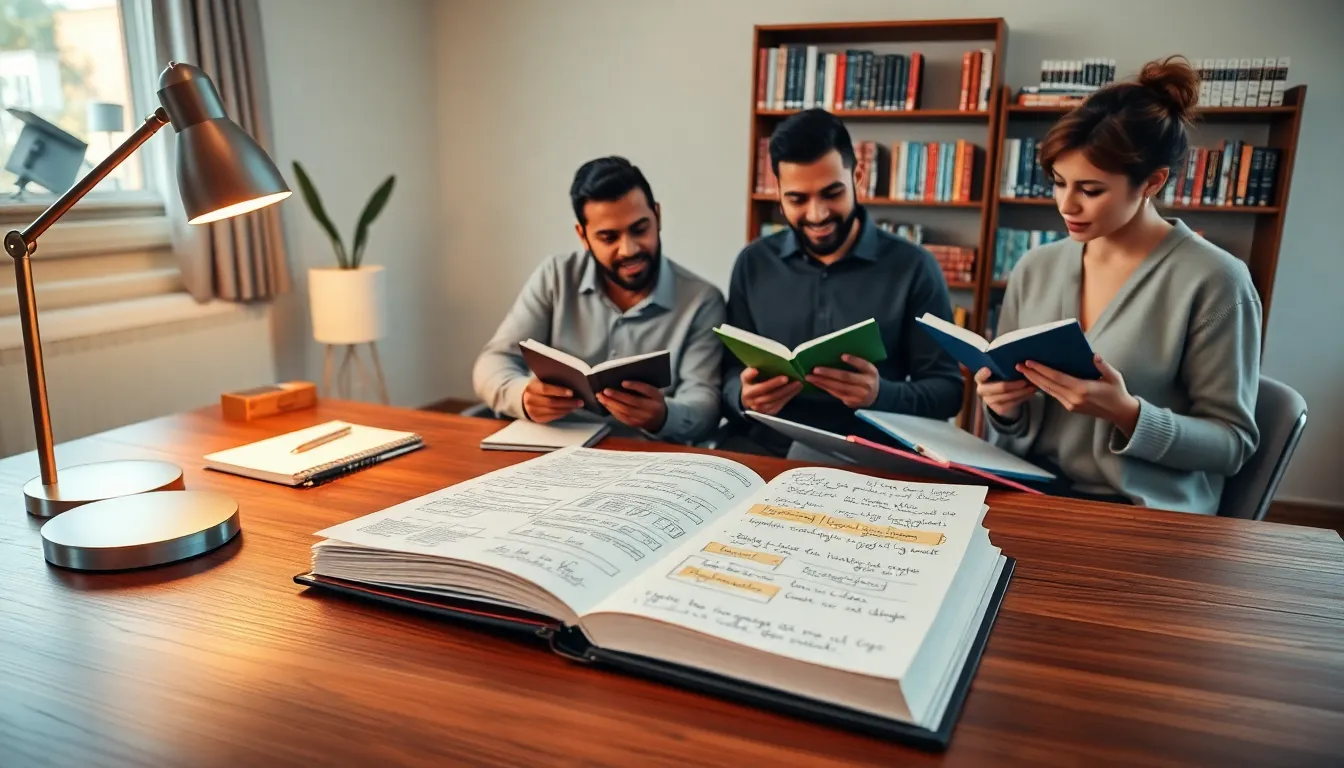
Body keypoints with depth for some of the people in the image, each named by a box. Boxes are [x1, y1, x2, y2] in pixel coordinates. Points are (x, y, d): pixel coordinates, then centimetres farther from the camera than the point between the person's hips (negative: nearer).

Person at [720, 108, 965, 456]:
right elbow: (730, 371, 8)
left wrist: (881, 394, -21)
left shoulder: (913, 267, 0)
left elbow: (947, 389, 0)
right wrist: (744, 398, -17)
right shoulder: (753, 264, 8)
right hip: (766, 452, 3)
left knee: (809, 454, -35)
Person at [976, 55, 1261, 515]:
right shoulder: (1035, 269, 6)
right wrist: (1004, 404, -9)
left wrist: (1127, 413, -21)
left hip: (1144, 515, -4)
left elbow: (1232, 442, -5)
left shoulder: (1211, 281, -8)